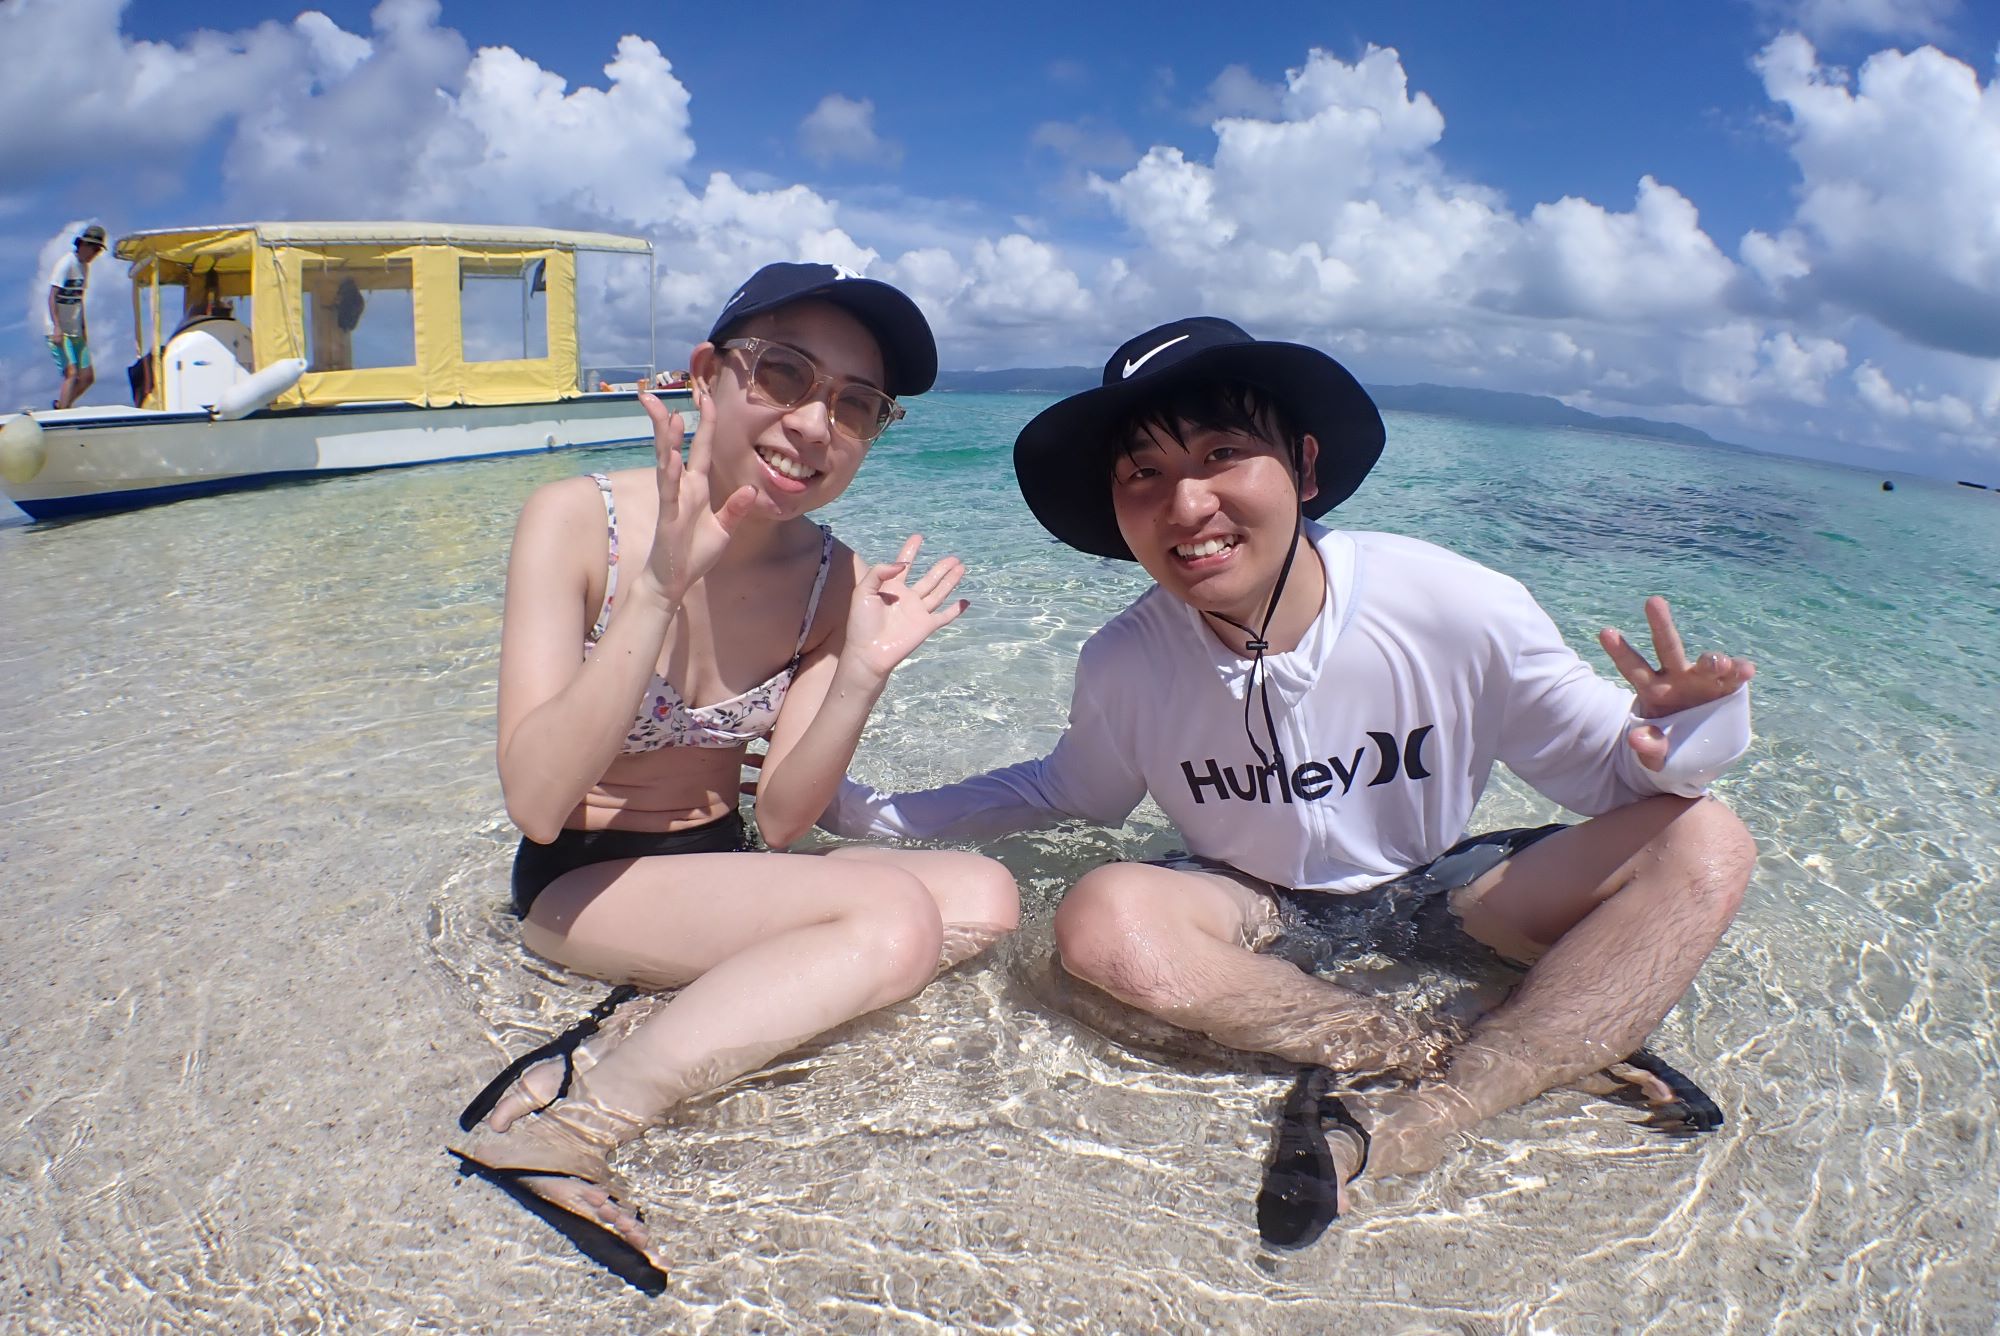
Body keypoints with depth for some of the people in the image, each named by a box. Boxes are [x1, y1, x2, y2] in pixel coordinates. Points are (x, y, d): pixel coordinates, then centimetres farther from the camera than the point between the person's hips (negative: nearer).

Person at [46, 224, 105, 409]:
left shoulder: (84, 267, 13)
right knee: (72, 374, -16)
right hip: (59, 332, -8)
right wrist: (57, 327, -24)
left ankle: (60, 405, 23)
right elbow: (52, 296, -16)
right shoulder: (66, 264, -11)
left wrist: (84, 328, 19)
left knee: (87, 377, 5)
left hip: (75, 332, 8)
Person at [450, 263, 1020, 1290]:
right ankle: (563, 1131, -24)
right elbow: (535, 804, -25)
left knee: (983, 899, -16)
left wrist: (862, 673, -23)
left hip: (722, 875, 6)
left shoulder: (832, 580, -6)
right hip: (576, 886, -5)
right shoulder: (578, 522, -17)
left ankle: (647, 1024, -20)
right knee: (897, 918, -26)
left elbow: (779, 821, -8)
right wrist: (659, 589, -35)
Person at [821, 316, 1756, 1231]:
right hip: (1258, 904, 1)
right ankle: (1546, 1051, -23)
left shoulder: (1460, 609, -24)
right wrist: (874, 814, -4)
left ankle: (1430, 1114, -33)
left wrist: (1674, 740, -38)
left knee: (1704, 846, -22)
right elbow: (1071, 788, 3)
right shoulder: (1123, 664, -17)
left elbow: (1611, 775, -13)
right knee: (1103, 919, -32)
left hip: (1444, 890, 0)